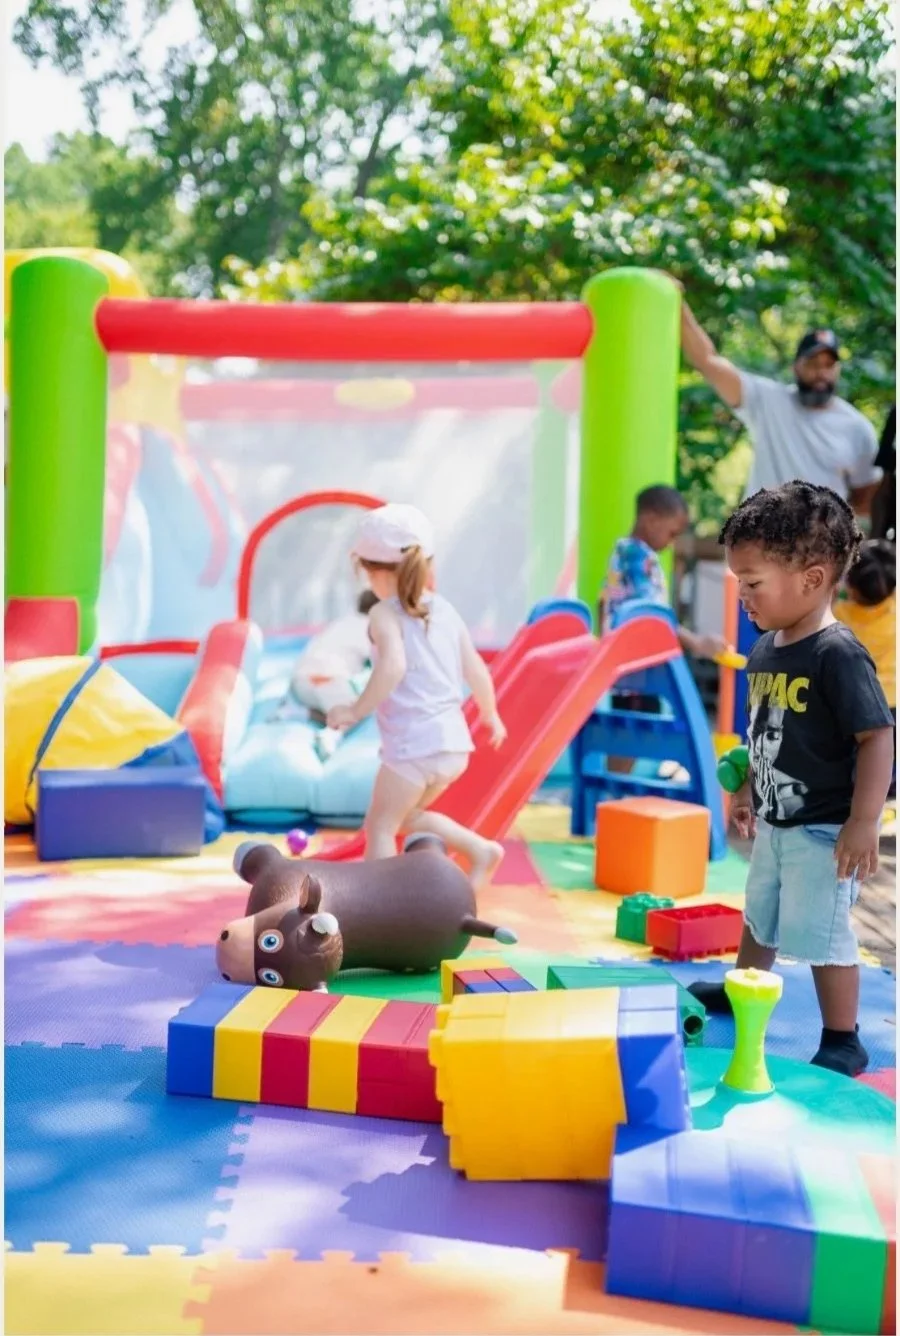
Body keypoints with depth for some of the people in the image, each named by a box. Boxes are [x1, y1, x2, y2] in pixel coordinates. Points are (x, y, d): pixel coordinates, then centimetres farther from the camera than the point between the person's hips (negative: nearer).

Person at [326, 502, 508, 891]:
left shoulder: (385, 614, -7)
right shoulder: (446, 611, 11)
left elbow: (393, 666, -25)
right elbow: (476, 671, 16)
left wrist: (356, 711, -18)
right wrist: (490, 714, 31)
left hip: (413, 744, -7)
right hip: (453, 743, 7)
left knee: (379, 828, 4)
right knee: (407, 816, 27)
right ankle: (481, 850, 19)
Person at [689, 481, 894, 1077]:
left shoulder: (838, 654, -24)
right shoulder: (765, 649, 1)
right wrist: (747, 790, 21)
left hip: (823, 831, -8)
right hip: (776, 822, 8)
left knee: (822, 933, 0)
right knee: (760, 914, 26)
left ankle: (843, 1042, 15)